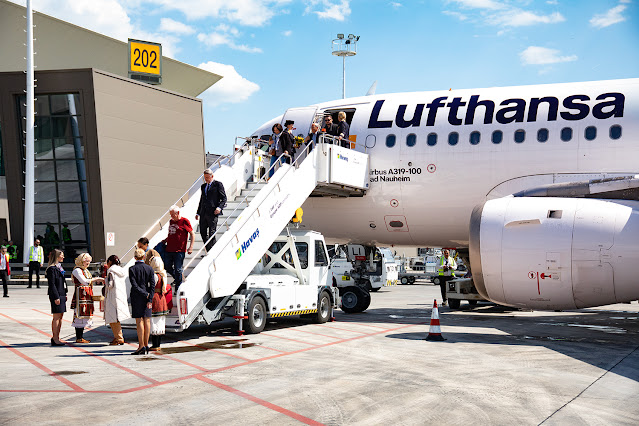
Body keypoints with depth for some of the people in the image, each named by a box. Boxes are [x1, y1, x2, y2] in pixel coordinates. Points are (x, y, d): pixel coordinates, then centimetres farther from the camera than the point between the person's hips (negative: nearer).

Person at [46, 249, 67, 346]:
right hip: (56, 295, -9)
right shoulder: (52, 269, -12)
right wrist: (56, 297, -19)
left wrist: (65, 294, 18)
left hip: (61, 294, 9)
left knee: (60, 316, 10)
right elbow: (52, 284, -16)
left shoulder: (59, 267, 16)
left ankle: (57, 337, 16)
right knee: (57, 316, -6)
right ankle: (55, 339, -1)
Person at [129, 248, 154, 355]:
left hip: (136, 297, -3)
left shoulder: (132, 269, -7)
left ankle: (141, 346, -5)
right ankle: (146, 345, 12)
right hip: (147, 298, 3)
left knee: (139, 321, -3)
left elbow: (134, 285, -13)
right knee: (147, 320, 8)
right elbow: (152, 285, -3)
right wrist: (150, 299, -5)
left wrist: (145, 294, -8)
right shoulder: (149, 268, 2)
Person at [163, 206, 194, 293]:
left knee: (178, 270, -3)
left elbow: (192, 234, -3)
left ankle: (178, 288, 8)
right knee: (168, 268, 11)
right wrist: (166, 240, 9)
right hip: (169, 249, 6)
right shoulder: (171, 221, 14)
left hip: (179, 251, -6)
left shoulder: (184, 221, -5)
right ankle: (177, 279, 36)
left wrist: (190, 247, -10)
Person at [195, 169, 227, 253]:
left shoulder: (218, 184, 1)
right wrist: (198, 213, 21)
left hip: (213, 213, -6)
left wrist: (219, 207, -17)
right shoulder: (203, 186, 19)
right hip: (203, 213, 6)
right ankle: (209, 251, 20)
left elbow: (224, 198, -2)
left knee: (211, 233, -5)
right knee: (203, 232, 7)